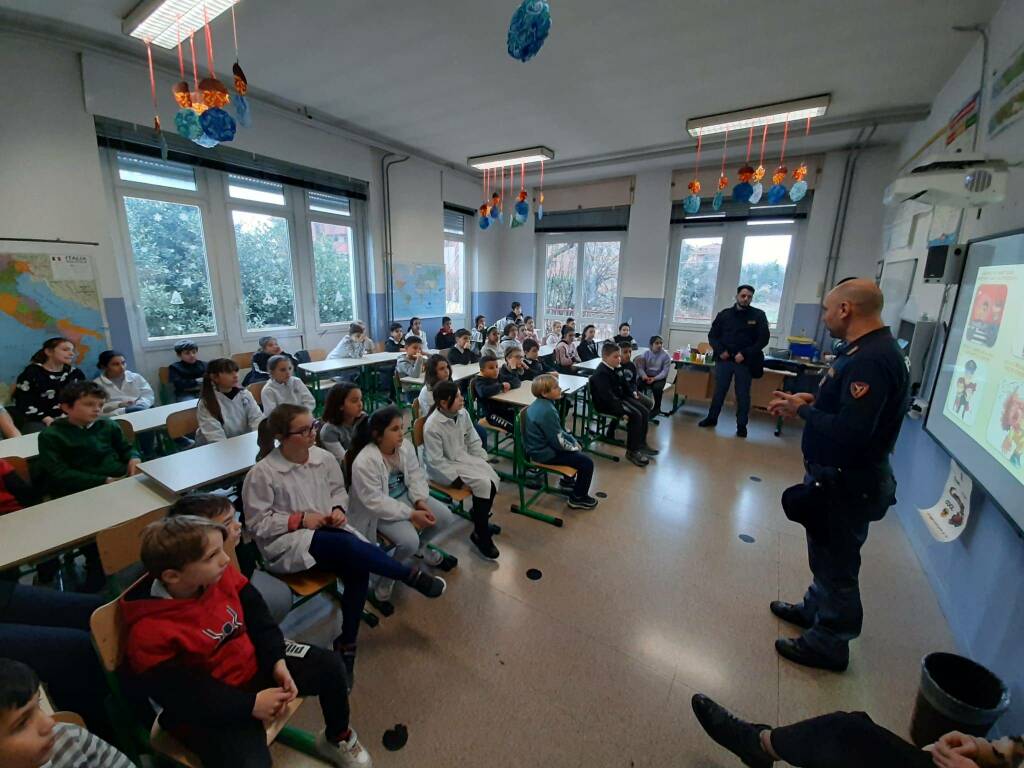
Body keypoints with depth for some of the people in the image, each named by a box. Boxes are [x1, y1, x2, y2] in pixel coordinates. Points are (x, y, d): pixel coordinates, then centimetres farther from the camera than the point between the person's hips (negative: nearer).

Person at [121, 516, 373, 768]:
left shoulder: (222, 574, -13)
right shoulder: (148, 632, -26)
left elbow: (257, 616, -2)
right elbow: (180, 696, -23)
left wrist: (277, 661, -12)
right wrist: (251, 705, -21)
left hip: (256, 664, 5)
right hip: (208, 707, -5)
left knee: (331, 666, 3)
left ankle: (337, 738, 30)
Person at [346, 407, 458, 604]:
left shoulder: (405, 446, -11)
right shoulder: (364, 462, -29)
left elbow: (416, 475, 0)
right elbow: (375, 502, -27)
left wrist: (420, 501, -17)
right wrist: (411, 514, -27)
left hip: (406, 496, 7)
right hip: (380, 510, -6)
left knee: (445, 518, -4)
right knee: (409, 540, -27)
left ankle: (421, 548, 27)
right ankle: (387, 579, 5)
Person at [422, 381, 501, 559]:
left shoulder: (462, 413, -5)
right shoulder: (432, 426, -23)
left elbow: (473, 440, 8)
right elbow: (436, 461, -20)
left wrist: (482, 461, 0)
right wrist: (456, 477, -20)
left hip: (464, 457, 6)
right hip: (443, 467, -6)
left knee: (492, 478, -17)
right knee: (483, 483, -23)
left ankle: (479, 514, 13)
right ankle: (481, 535, -5)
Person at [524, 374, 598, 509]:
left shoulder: (540, 404, 2)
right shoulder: (547, 411, -29)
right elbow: (558, 442, -24)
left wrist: (573, 440, 7)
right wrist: (574, 446, -7)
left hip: (541, 446, 10)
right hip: (546, 453, -10)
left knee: (578, 449, 27)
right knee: (587, 462, -8)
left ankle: (568, 480, 42)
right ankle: (578, 498, 10)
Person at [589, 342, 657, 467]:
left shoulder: (613, 369, 7)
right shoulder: (601, 373, -24)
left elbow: (621, 385, 22)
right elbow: (608, 397, -30)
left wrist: (632, 396, 12)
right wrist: (622, 411, -31)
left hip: (619, 398, 10)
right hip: (606, 404, -10)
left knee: (644, 411, 1)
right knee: (635, 415, -21)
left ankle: (641, 443, 15)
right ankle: (632, 451, -9)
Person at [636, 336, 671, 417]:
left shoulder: (665, 356, -6)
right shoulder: (646, 353, 1)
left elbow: (665, 371, -11)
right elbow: (640, 367, -5)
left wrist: (654, 378, -24)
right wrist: (644, 375, -25)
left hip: (659, 377, -2)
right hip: (647, 376, 2)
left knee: (657, 388, -32)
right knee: (638, 384, -27)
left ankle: (657, 408, -7)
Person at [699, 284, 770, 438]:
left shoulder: (758, 315, 1)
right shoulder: (724, 314, 5)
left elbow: (763, 339, -3)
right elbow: (712, 335, 7)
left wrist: (745, 354, -14)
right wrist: (720, 350, -10)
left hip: (745, 362, -1)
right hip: (724, 360, 2)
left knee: (743, 394, 6)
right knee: (719, 391, 11)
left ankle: (741, 425, 17)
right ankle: (712, 418, 25)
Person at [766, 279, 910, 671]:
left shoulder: (870, 360, -27)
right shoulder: (871, 349, 6)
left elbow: (850, 432, -32)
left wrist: (802, 411, -19)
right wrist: (811, 400, 4)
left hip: (847, 483, -10)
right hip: (841, 474, 10)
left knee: (835, 563, 8)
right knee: (826, 553, 26)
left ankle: (830, 643, 28)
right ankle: (815, 609, 46)